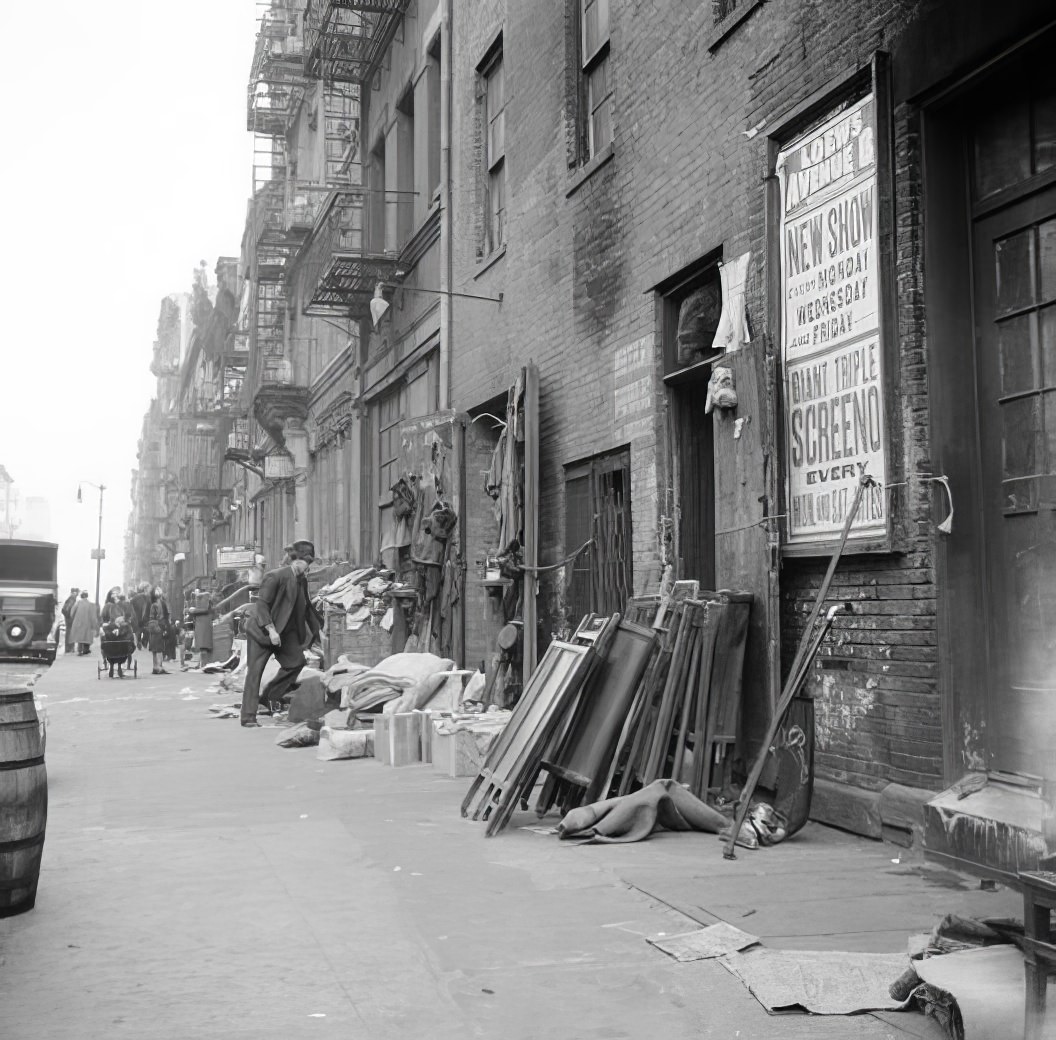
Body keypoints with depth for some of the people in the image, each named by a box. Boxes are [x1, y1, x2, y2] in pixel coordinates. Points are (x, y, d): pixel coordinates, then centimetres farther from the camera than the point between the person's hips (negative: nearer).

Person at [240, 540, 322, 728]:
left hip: (284, 631, 8)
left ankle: (268, 698, 8)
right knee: (255, 671, -6)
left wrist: (318, 629, 20)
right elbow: (262, 603, -21)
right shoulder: (276, 576, -18)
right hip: (261, 629, -7)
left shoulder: (302, 581, 6)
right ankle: (248, 716, -3)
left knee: (296, 661, -6)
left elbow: (307, 607, 20)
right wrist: (271, 629, -27)